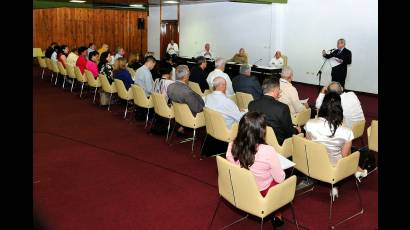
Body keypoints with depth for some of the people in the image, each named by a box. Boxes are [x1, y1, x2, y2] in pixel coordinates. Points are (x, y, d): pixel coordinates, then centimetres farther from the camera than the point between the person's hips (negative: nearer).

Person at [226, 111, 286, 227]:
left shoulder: (231, 146, -20)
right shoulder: (268, 152, -33)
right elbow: (280, 179, -18)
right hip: (262, 194, -4)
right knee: (285, 179, 25)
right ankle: (276, 215, 33)